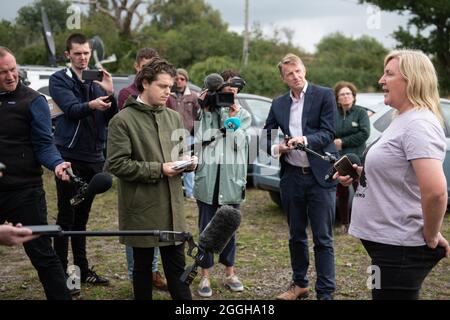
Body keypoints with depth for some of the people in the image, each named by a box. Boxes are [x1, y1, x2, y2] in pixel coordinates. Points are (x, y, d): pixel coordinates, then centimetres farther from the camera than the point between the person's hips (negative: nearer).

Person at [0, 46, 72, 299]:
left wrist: (57, 164, -26)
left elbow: (43, 145, -8)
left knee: (41, 252, -1)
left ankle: (61, 296, 10)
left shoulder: (32, 101, -5)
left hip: (24, 191, -5)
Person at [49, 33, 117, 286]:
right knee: (66, 215, -3)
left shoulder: (97, 81, 13)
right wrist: (90, 105, -39)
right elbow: (71, 108, -18)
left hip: (94, 157, 5)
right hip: (69, 156, -5)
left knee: (82, 216, 12)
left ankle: (82, 268, 19)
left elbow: (112, 118, 3)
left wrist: (109, 93, -14)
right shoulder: (59, 80, -1)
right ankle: (62, 271, 3)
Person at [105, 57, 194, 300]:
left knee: (177, 266, 10)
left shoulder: (174, 118, 10)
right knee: (143, 266, 10)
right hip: (142, 208, -5)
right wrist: (158, 170, -17)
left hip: (172, 206, 5)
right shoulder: (123, 120, -9)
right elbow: (116, 164, -15)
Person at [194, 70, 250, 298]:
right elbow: (202, 138, -8)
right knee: (206, 228, 4)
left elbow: (237, 142, -5)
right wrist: (206, 110, -7)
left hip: (231, 180, 1)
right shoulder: (206, 110, 6)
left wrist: (231, 115, -8)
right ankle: (205, 276, 12)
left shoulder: (243, 115, 10)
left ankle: (230, 273, 24)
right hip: (207, 178, -1)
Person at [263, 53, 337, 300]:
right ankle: (299, 284, 30)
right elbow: (266, 136, 9)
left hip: (319, 176, -4)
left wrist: (304, 139, -27)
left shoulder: (324, 95, -2)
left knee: (323, 239, -1)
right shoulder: (278, 104, 10)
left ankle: (325, 293, 5)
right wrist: (276, 148, -12)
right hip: (291, 177, 4)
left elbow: (328, 133, -10)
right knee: (296, 235, 16)